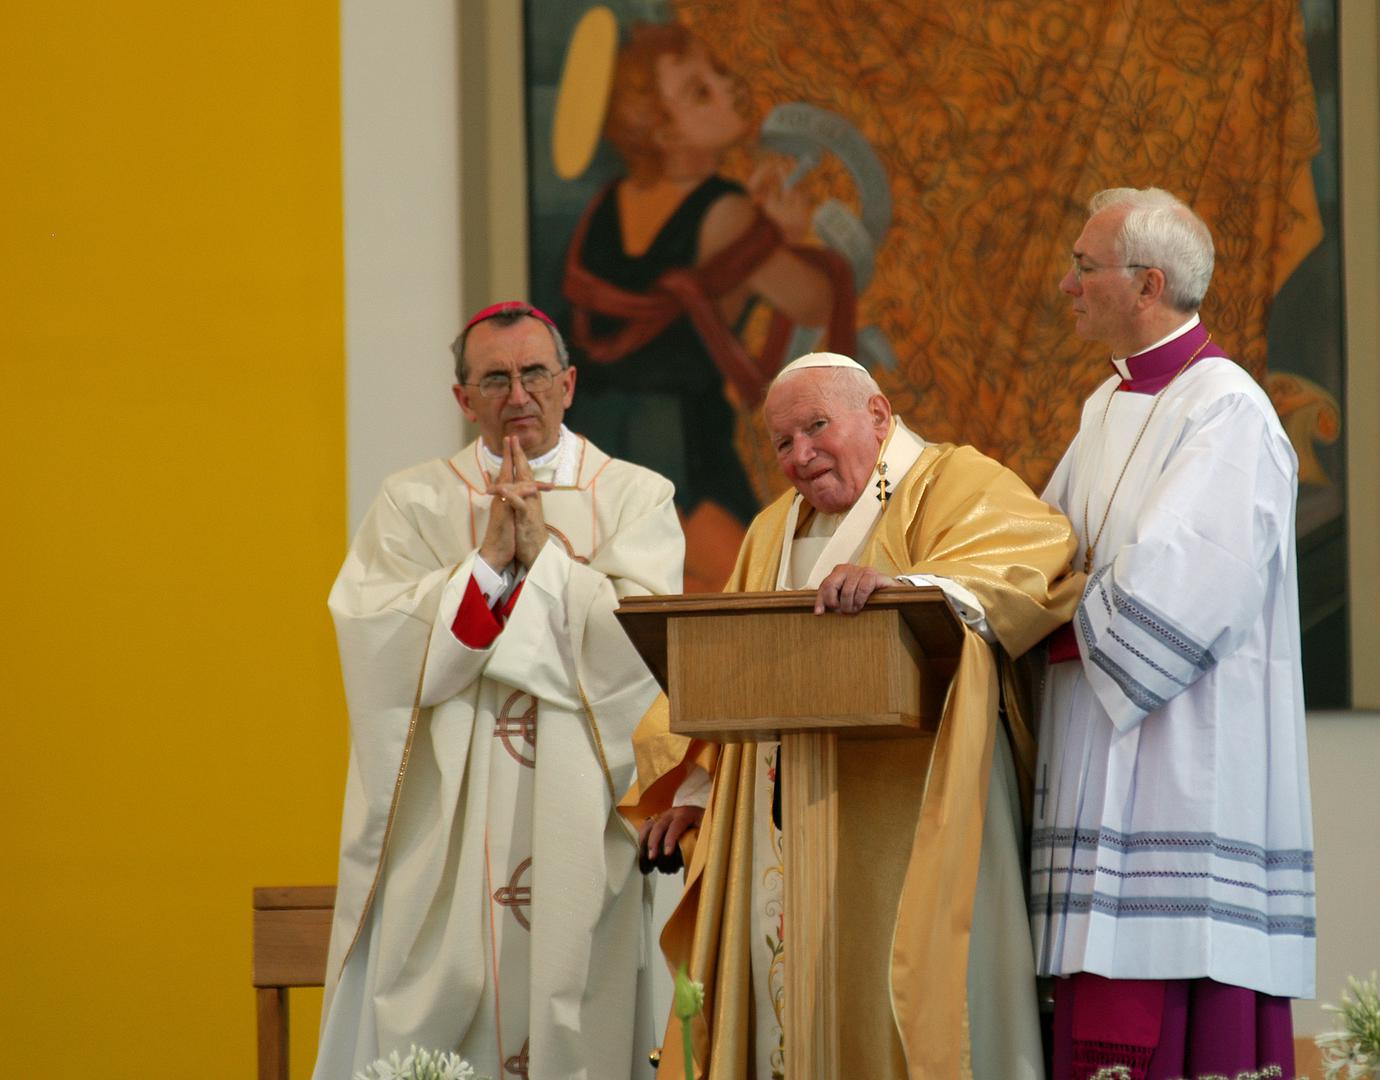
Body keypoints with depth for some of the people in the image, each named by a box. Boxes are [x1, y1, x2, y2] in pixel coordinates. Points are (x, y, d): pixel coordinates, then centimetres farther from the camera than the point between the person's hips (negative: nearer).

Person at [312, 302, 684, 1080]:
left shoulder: (638, 499, 9)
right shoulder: (413, 504, 10)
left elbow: (646, 636, -5)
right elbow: (377, 637, -4)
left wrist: (545, 551, -10)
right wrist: (488, 563, -12)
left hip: (579, 828, 0)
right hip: (446, 830, 0)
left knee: (574, 1017, -4)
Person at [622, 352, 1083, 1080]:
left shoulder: (952, 486, 0)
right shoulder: (775, 532, 23)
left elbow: (1031, 551, -21)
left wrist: (899, 584, -37)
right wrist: (691, 786, 11)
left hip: (905, 815, -6)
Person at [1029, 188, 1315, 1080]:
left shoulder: (1227, 414, -11)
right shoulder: (1110, 411, 18)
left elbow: (1172, 593, -19)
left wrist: (1066, 629, -5)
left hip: (1185, 768, -9)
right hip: (1108, 787, 9)